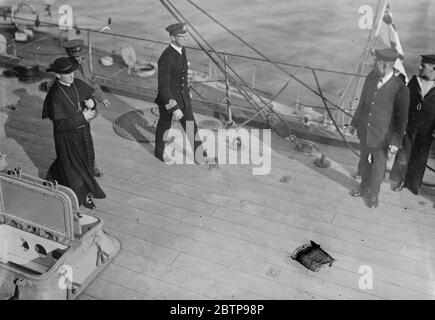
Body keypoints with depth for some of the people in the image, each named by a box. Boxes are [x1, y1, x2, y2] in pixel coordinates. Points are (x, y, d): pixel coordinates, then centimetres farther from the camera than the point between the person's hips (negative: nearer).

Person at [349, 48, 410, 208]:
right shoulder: (371, 76, -9)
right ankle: (364, 188, 48)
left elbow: (402, 117, -14)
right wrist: (355, 122, 12)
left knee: (378, 168, 17)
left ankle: (373, 194, 41)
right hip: (364, 132, 4)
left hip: (382, 137, -4)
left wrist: (396, 141, -14)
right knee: (364, 163, 24)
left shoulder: (399, 89, -24)